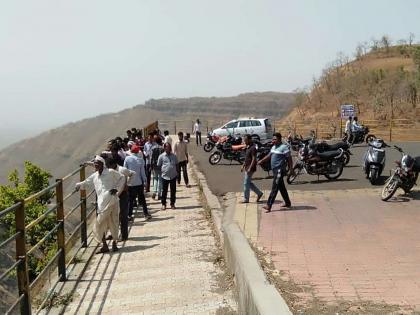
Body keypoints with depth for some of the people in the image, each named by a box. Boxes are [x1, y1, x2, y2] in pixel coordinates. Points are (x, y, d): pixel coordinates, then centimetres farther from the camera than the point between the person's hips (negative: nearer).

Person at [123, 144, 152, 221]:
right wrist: (144, 180, 7)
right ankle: (146, 214, 12)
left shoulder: (127, 159, -6)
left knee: (130, 200, 6)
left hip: (130, 183, 0)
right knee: (142, 198, 11)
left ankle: (129, 215, 3)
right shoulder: (140, 159, -6)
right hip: (139, 182, 0)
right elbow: (142, 172, -3)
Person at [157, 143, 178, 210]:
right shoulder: (161, 156, -2)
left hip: (173, 176, 3)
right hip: (165, 176, -3)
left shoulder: (174, 156, 8)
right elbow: (159, 166, 4)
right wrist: (163, 171, -1)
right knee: (164, 191, 4)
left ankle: (172, 204, 18)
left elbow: (176, 165, 16)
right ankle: (163, 204, 15)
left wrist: (177, 172, 10)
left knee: (173, 191, 7)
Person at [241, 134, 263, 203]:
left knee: (246, 183, -3)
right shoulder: (248, 147, 13)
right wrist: (243, 166, 20)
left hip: (250, 169, -10)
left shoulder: (253, 148, -17)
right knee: (249, 183, 14)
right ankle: (259, 193, 24)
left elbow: (254, 159, -22)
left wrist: (250, 168, -24)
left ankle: (246, 199, 5)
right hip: (246, 168, 10)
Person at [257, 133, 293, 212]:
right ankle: (287, 203, 26)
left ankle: (269, 205, -14)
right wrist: (261, 161, 21)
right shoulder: (274, 147, 14)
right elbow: (269, 155, 25)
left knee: (274, 188, -11)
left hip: (280, 170, -9)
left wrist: (291, 169, -13)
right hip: (275, 170, 9)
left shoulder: (284, 147, -12)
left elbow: (289, 158, -11)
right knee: (281, 187, 15)